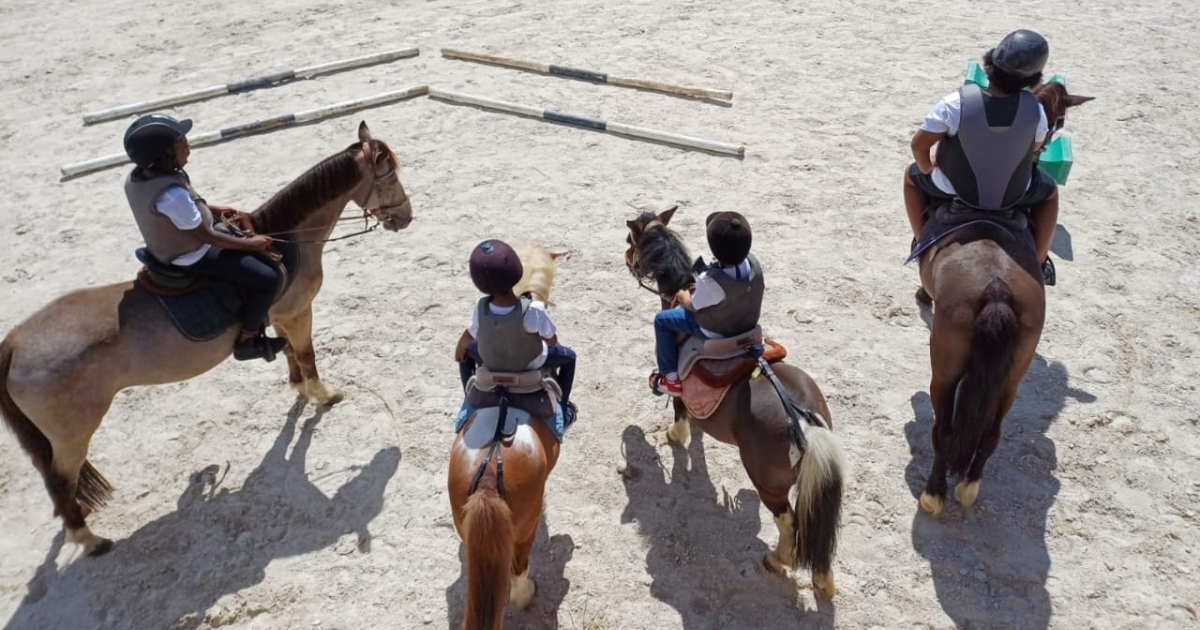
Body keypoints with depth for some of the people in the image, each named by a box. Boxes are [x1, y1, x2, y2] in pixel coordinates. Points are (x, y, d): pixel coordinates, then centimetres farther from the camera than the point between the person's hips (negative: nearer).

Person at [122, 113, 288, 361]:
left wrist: (214, 209, 7)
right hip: (192, 257, -10)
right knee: (267, 278, -11)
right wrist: (250, 243, -15)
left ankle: (251, 312, 35)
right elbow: (206, 237, -26)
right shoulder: (171, 193, -34)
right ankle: (246, 340, 4)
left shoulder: (136, 177, -6)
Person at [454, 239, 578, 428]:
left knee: (467, 350, 34)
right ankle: (563, 411, 32)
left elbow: (466, 339, -10)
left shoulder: (481, 308, -30)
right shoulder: (534, 310, -39)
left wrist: (458, 351, 12)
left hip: (490, 362, 2)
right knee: (568, 357, 27)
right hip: (529, 363, -2)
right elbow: (552, 341, -21)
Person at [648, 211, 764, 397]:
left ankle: (671, 378, 19)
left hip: (715, 331, -7)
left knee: (661, 320, 12)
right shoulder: (753, 262, -19)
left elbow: (694, 306, -17)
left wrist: (683, 296, 4)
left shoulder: (710, 280, -37)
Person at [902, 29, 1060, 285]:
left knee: (913, 175, 30)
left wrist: (927, 170, 3)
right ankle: (1039, 260, 33)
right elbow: (1035, 148, -1)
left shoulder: (956, 103, -28)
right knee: (1049, 190, 35)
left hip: (955, 189, -1)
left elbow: (919, 144, -18)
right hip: (1013, 195, 1)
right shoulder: (1034, 109, -20)